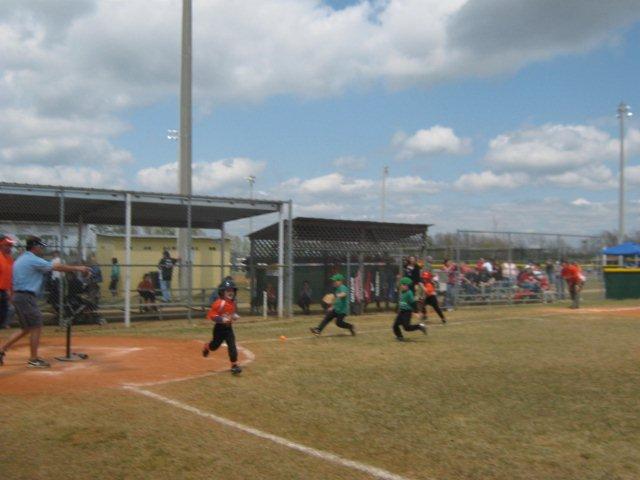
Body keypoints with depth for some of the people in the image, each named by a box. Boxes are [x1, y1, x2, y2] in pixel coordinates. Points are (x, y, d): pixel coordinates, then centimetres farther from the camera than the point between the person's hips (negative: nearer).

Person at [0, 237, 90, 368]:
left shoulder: (20, 260, 18)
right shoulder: (33, 260, -11)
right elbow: (57, 267, -13)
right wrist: (78, 268, -8)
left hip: (18, 295, 10)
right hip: (26, 297, -10)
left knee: (26, 329, 16)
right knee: (36, 327, -3)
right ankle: (33, 359, 1)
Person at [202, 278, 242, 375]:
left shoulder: (232, 302, 2)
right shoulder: (219, 303, -23)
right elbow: (210, 315, -23)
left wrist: (234, 316, 3)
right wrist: (222, 319, -31)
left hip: (229, 327, 5)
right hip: (219, 328, -5)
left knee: (232, 345, -5)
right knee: (215, 345, 14)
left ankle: (234, 365, 0)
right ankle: (206, 347, 50)